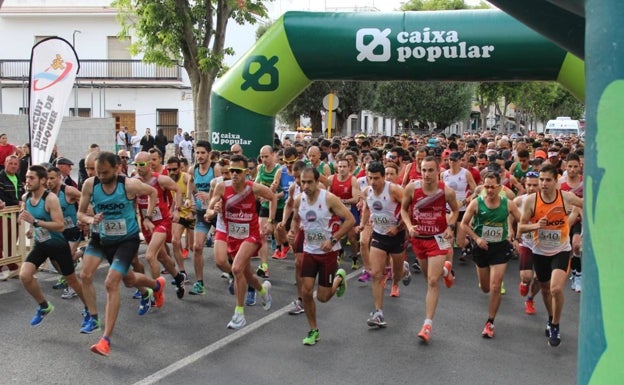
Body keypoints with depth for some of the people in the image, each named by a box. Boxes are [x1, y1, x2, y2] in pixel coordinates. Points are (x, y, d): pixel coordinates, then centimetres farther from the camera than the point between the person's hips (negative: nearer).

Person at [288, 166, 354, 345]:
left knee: (322, 297, 1)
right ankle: (313, 331, 13)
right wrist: (292, 230, -5)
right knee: (306, 292, -6)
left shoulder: (329, 199, -18)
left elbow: (350, 220, -16)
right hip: (309, 251, 4)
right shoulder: (298, 200, -4)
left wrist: (333, 240, -21)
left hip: (328, 251, -4)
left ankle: (339, 278, 34)